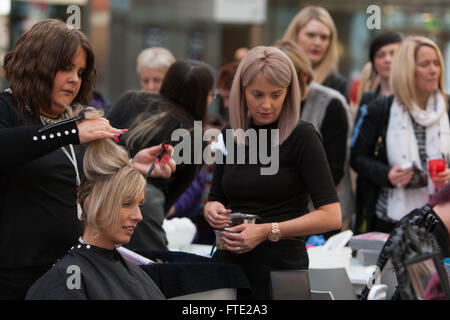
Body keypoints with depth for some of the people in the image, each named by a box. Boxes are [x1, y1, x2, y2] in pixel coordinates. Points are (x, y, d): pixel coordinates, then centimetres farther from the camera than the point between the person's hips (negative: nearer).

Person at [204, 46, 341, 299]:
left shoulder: (302, 136, -8)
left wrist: (267, 231, -21)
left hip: (280, 267, -5)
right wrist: (213, 210, -3)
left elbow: (331, 216, -15)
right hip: (229, 262, 5)